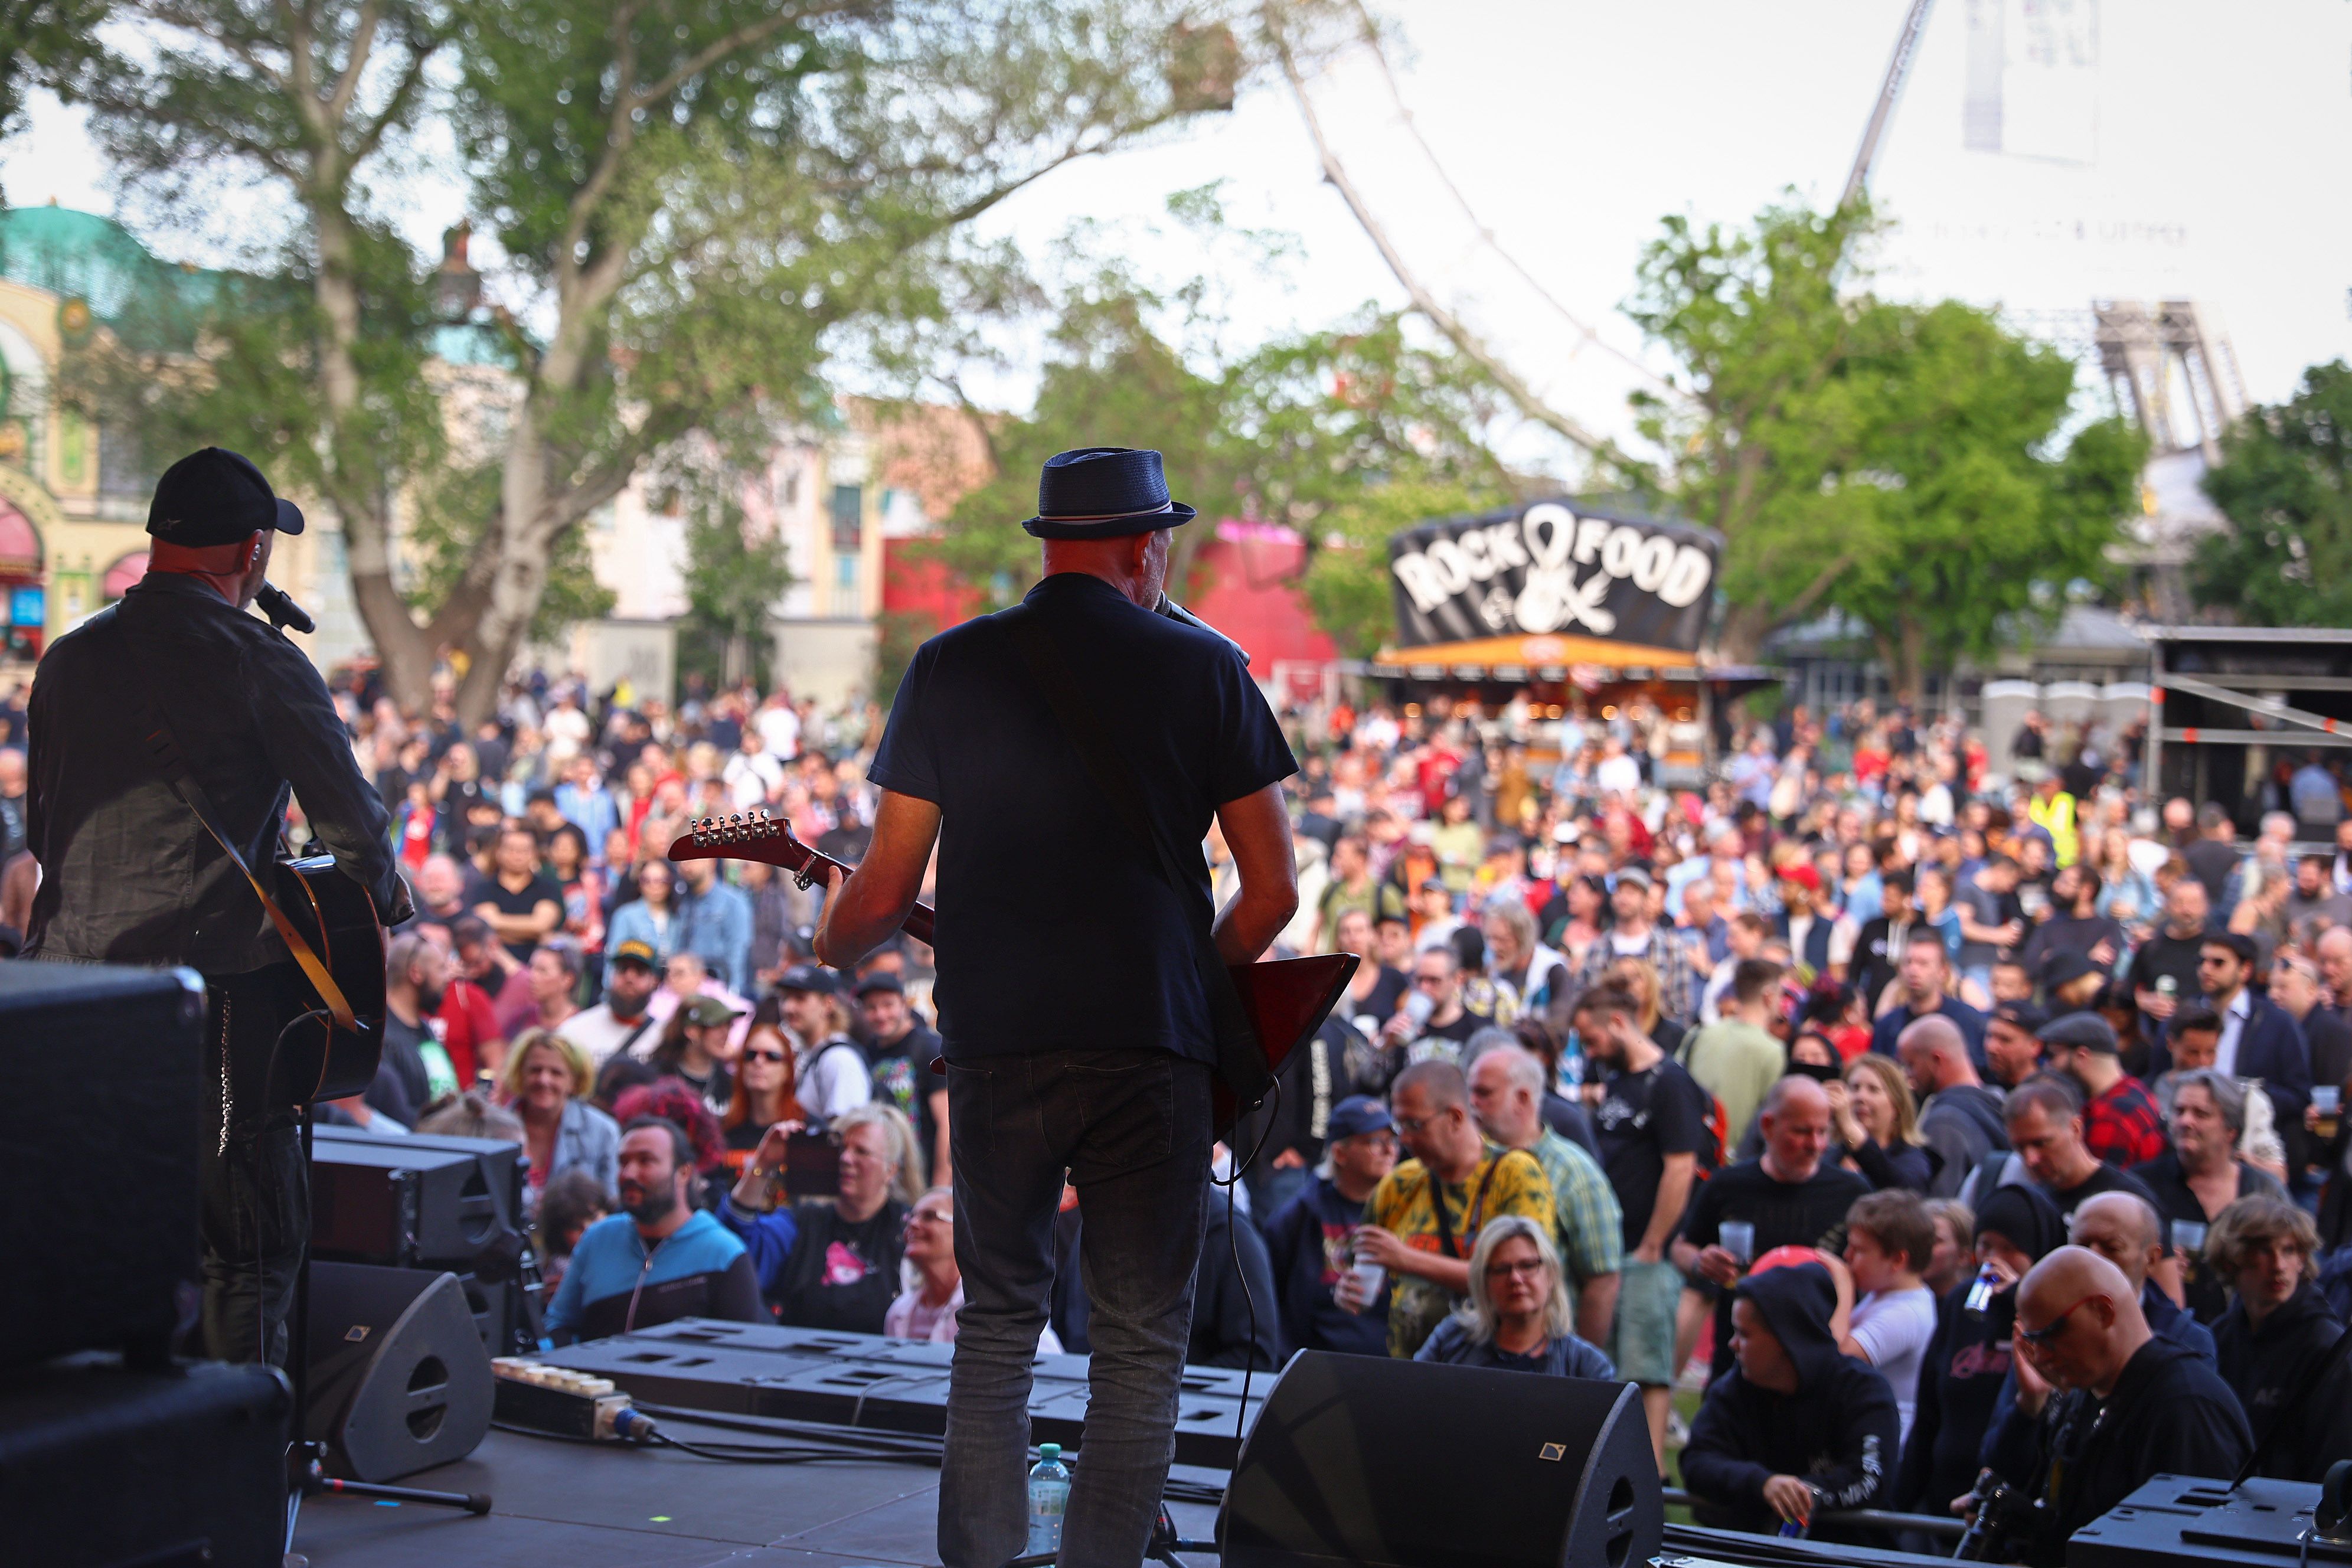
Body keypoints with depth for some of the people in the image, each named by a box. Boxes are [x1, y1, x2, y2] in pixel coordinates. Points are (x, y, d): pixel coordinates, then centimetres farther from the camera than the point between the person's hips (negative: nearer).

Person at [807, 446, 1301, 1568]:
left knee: (996, 1323, 15)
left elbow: (886, 892, 2)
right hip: (1153, 1048, -1)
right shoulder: (1204, 668, 2)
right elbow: (1273, 890, 0)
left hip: (998, 1043, 1)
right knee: (1140, 1344, 7)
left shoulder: (951, 665, 3)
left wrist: (832, 941, 24)